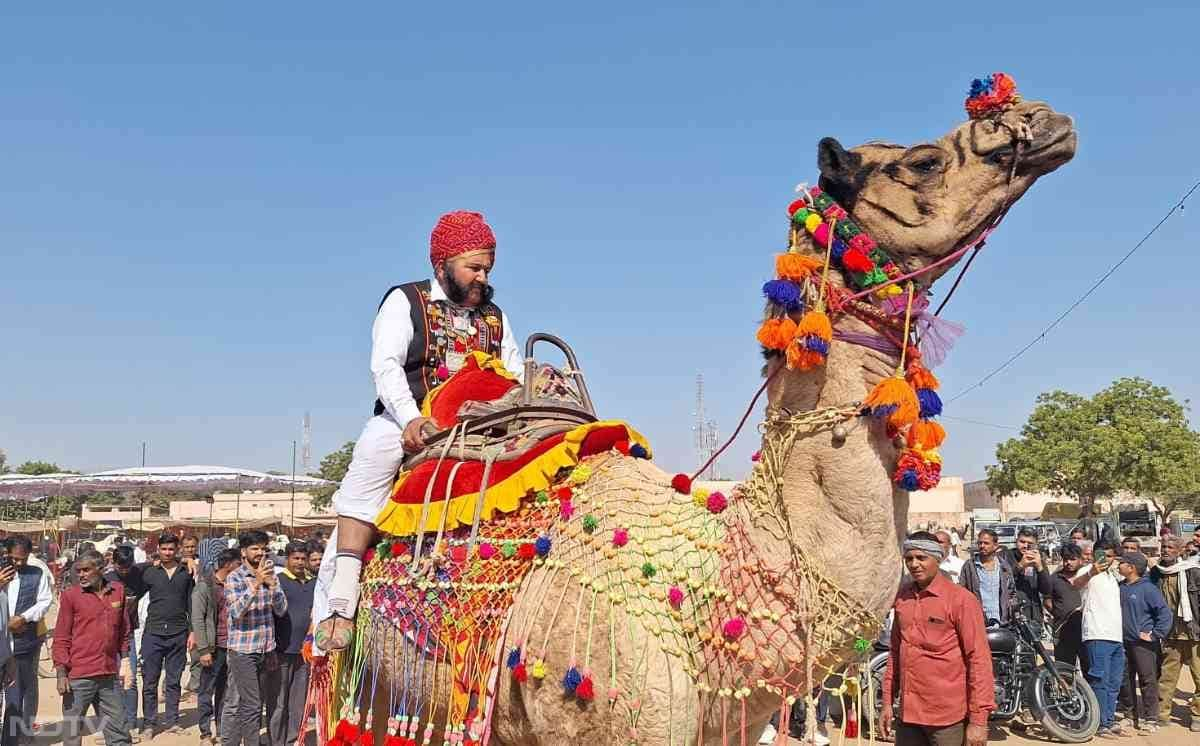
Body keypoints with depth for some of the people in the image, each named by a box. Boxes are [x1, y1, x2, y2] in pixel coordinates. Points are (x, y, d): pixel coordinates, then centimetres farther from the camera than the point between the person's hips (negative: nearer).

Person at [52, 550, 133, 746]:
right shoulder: (70, 595, -3)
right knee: (72, 730, 2)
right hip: (79, 677, -3)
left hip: (110, 675, 3)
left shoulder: (118, 591, 7)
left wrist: (125, 661, 12)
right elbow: (61, 638, -2)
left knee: (119, 730, 9)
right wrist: (61, 672, -8)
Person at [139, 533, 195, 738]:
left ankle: (171, 721, 18)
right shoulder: (150, 573, 3)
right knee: (150, 682, 3)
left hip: (178, 634, 1)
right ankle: (149, 723, 13)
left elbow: (191, 604, 9)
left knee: (173, 682, 9)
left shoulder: (186, 574, 5)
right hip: (153, 633, -1)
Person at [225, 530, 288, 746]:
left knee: (244, 703, 14)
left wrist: (272, 585, -14)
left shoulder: (270, 575, 9)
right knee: (252, 705, -7)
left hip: (265, 649, 5)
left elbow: (281, 610, 2)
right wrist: (256, 583, -26)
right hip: (243, 650, -5)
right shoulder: (234, 578, -5)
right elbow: (236, 611, -19)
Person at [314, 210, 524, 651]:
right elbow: (385, 366, -7)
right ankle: (340, 596, -25)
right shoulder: (404, 302, 7)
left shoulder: (495, 317, 21)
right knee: (375, 448, -25)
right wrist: (411, 420, -22)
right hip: (409, 425, -3)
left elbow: (517, 375, 16)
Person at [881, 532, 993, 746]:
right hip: (908, 715, 5)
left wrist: (978, 719, -13)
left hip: (948, 719, -5)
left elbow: (979, 659, -10)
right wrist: (887, 702, 13)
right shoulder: (903, 596, 7)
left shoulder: (961, 599, -9)